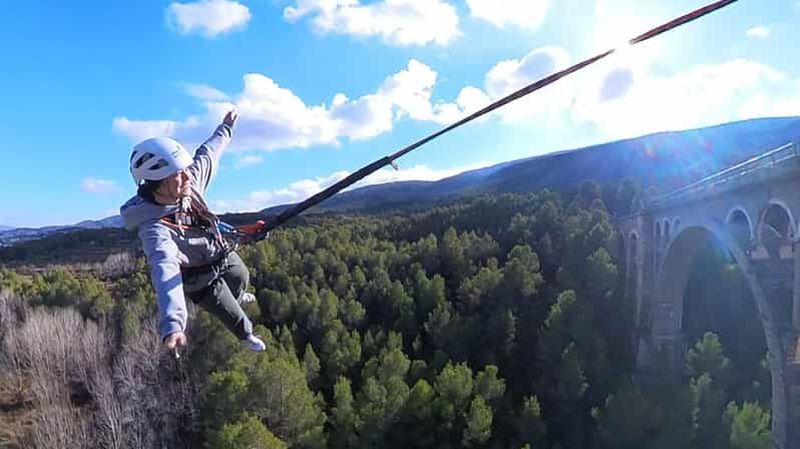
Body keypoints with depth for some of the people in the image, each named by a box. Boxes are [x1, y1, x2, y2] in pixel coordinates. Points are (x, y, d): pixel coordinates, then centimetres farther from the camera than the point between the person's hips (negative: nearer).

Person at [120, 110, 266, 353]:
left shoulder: (188, 180, -25)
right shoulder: (154, 228, -43)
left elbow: (207, 154, -6)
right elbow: (165, 271, -58)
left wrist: (225, 128, 11)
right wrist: (171, 325, -72)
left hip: (223, 253, 6)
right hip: (201, 280, -6)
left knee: (242, 277, 33)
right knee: (233, 316, 16)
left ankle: (238, 297, 71)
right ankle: (247, 336, 52)